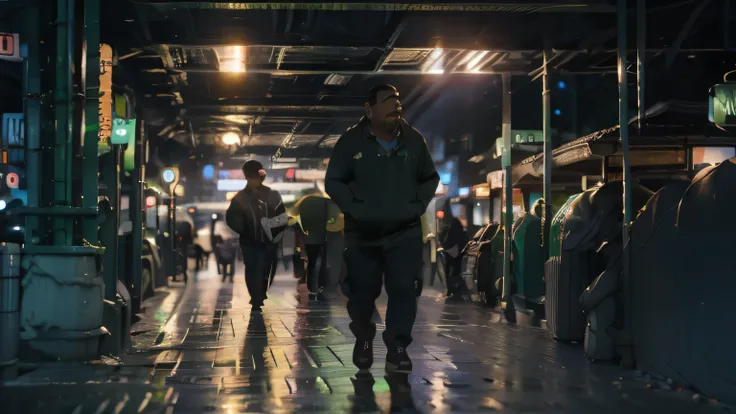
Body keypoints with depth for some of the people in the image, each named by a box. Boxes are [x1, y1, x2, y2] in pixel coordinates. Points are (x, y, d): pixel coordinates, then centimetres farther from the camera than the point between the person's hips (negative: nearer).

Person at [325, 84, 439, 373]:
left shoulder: (414, 139, 1)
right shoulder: (351, 141, -5)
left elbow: (430, 178, 14)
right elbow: (333, 181, 1)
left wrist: (418, 205, 1)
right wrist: (353, 208, -10)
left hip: (404, 232, 1)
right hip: (363, 233, -1)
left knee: (404, 289, -10)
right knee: (362, 291, 8)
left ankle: (397, 348, -2)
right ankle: (363, 339, 33)